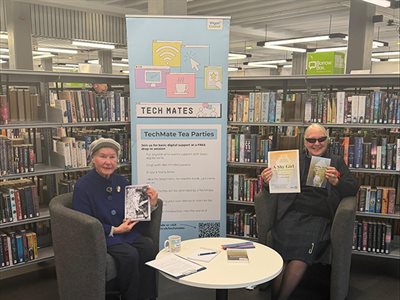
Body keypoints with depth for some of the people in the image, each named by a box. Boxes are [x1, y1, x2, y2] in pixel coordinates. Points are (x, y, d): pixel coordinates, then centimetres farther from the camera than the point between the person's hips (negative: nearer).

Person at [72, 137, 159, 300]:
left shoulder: (121, 181, 6)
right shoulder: (83, 186, -10)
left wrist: (151, 205, -8)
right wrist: (114, 230, -15)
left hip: (127, 232, 5)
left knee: (151, 248, -22)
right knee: (130, 255, -30)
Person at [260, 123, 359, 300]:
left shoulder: (336, 162, 21)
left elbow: (353, 188, 11)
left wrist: (336, 182, -11)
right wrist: (267, 181, -9)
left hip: (319, 217, -1)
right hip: (292, 213, 1)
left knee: (301, 255, -26)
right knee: (280, 254, -25)